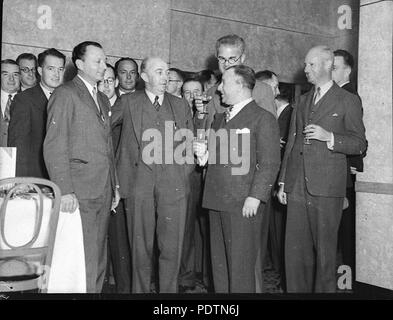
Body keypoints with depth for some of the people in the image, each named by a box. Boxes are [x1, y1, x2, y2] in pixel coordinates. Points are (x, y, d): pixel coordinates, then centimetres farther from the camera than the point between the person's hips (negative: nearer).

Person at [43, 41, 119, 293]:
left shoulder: (103, 99, 20)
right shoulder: (65, 95, -4)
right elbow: (54, 147, -11)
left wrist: (115, 185, 17)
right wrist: (64, 190, -17)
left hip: (104, 192, 7)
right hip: (79, 193, -7)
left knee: (99, 260, 11)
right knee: (84, 262, -5)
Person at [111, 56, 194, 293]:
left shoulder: (181, 105, 14)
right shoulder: (128, 102, 8)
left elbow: (190, 143, 18)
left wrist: (186, 170, 7)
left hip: (173, 184, 1)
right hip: (139, 184, -1)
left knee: (171, 247, 2)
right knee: (141, 246, 6)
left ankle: (169, 290, 15)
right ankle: (140, 290, 19)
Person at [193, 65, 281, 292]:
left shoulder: (263, 118, -4)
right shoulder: (220, 119, 21)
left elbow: (270, 164, -10)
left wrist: (255, 197, -17)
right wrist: (204, 154, 6)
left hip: (243, 204, -7)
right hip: (216, 201, 8)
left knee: (241, 267, -2)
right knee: (219, 264, 13)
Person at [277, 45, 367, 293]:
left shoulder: (348, 101, 4)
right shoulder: (302, 102, 20)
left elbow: (360, 144, 1)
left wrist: (328, 137, -15)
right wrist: (283, 182, 14)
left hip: (326, 188, -5)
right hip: (297, 188, 5)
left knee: (325, 250, 1)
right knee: (295, 249, 5)